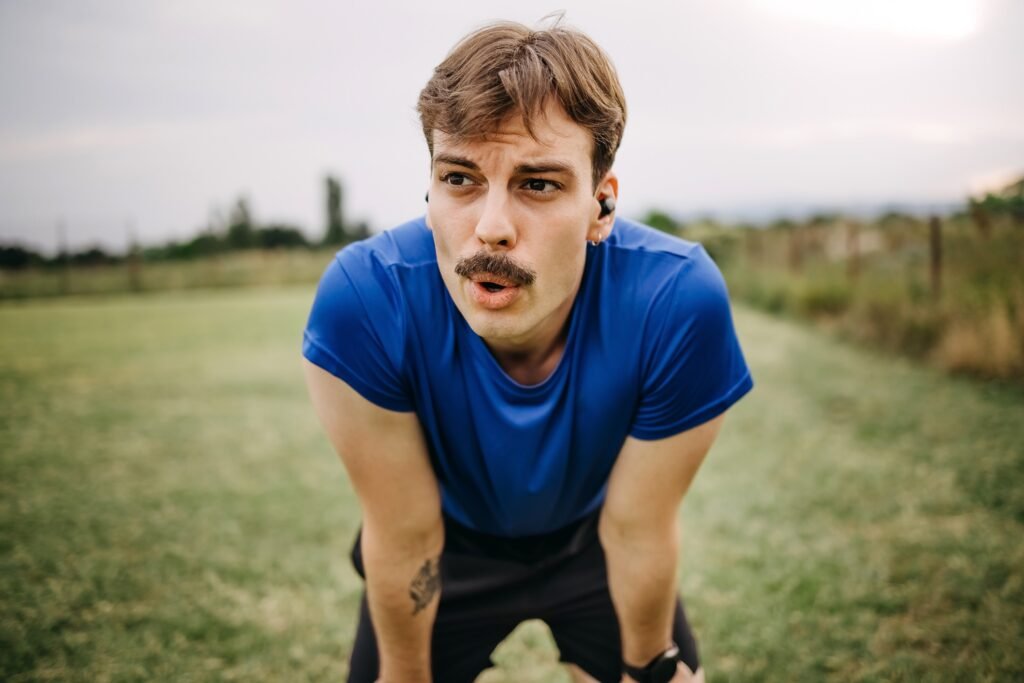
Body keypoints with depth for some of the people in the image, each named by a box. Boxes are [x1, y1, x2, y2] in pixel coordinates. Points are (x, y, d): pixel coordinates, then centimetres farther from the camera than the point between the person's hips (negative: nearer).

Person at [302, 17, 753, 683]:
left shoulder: (677, 304, -37)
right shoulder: (366, 302, -37)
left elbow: (637, 529, -21)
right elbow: (403, 536, -23)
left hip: (590, 541, 1)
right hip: (453, 542, 0)